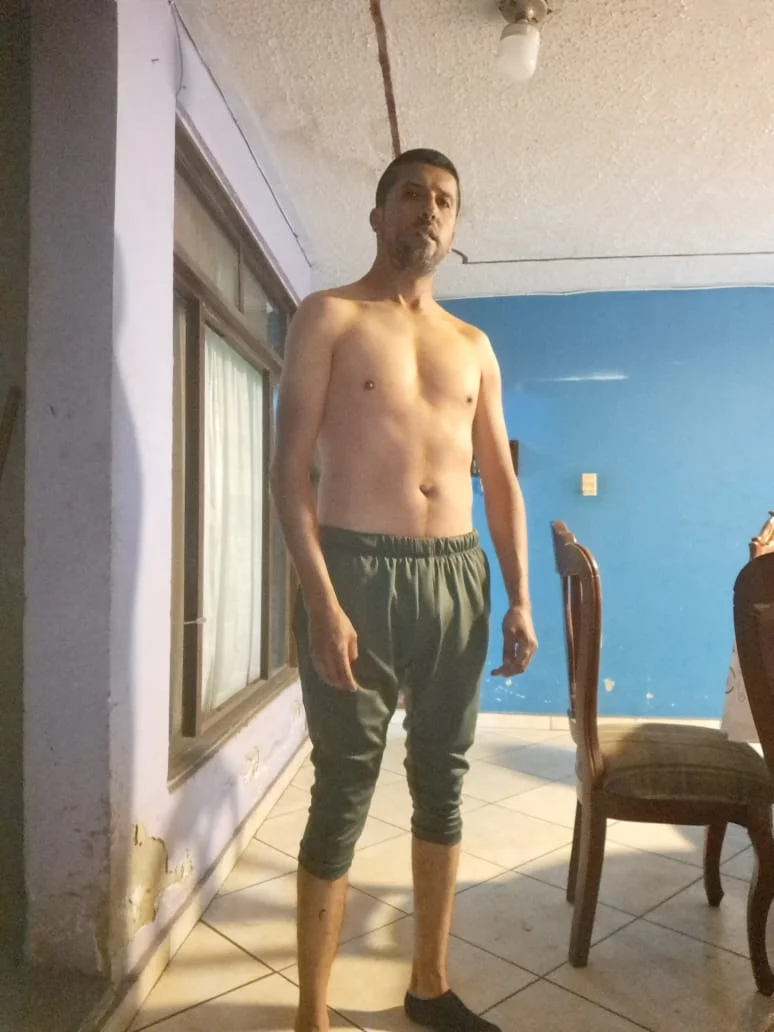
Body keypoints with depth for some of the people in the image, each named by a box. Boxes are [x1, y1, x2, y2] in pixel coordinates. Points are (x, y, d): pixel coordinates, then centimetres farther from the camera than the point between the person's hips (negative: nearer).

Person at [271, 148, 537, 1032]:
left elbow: (501, 479, 15)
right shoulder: (329, 317, 3)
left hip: (458, 578, 5)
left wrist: (519, 597, 6)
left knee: (441, 785, 13)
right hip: (358, 572, -5)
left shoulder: (473, 345, 17)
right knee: (343, 795, 1)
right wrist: (321, 600, -17)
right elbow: (290, 468, -7)